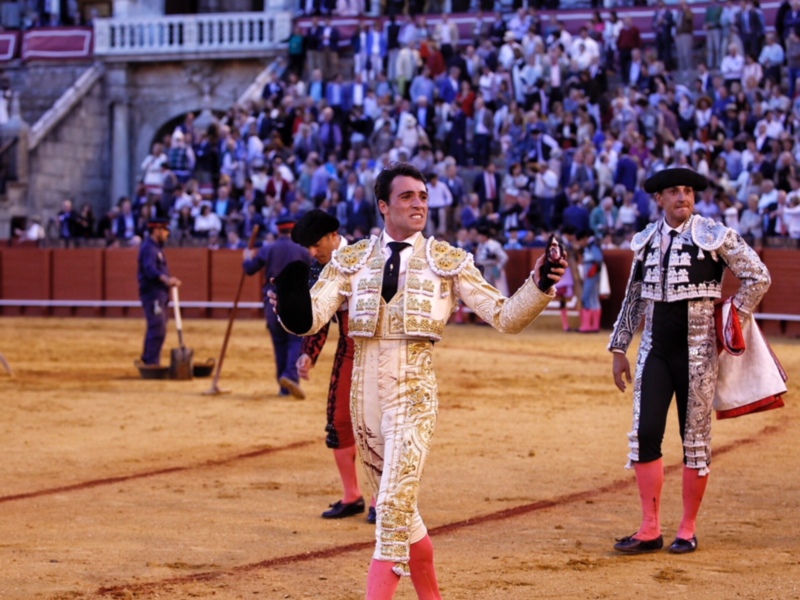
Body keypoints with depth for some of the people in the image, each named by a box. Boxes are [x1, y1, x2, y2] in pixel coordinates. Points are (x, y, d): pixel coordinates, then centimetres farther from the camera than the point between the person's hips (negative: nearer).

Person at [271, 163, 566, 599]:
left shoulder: (447, 261, 2)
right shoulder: (353, 259, 7)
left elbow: (506, 317, -3)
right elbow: (312, 317, -4)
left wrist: (539, 287, -21)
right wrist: (288, 306, -27)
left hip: (413, 390, -3)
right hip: (364, 388, 4)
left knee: (395, 502, -17)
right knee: (397, 508, 14)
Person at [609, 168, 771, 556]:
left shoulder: (714, 235, -6)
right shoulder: (646, 240, 8)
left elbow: (759, 277, -4)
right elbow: (633, 299, 16)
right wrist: (619, 348, 14)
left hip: (697, 349, -4)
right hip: (655, 350, 4)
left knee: (696, 439, 2)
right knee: (645, 434, -1)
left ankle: (688, 530, 12)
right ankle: (650, 530, 5)